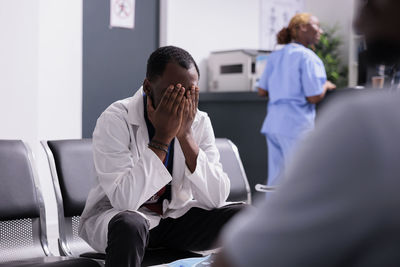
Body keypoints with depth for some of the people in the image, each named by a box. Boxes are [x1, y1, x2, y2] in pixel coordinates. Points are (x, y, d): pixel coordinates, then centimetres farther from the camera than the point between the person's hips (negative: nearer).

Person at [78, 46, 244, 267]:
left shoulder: (199, 122, -6)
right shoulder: (115, 120, -19)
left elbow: (216, 198, -15)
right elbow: (124, 200, -30)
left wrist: (185, 135, -24)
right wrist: (162, 137, -30)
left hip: (176, 214, 4)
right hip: (118, 215, -4)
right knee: (130, 224, -39)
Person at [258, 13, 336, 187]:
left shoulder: (275, 56, 12)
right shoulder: (308, 57, -9)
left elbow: (262, 91, 13)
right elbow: (314, 97, -14)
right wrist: (326, 86, 5)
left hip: (273, 123, 7)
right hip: (297, 126, -7)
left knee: (275, 178, 11)